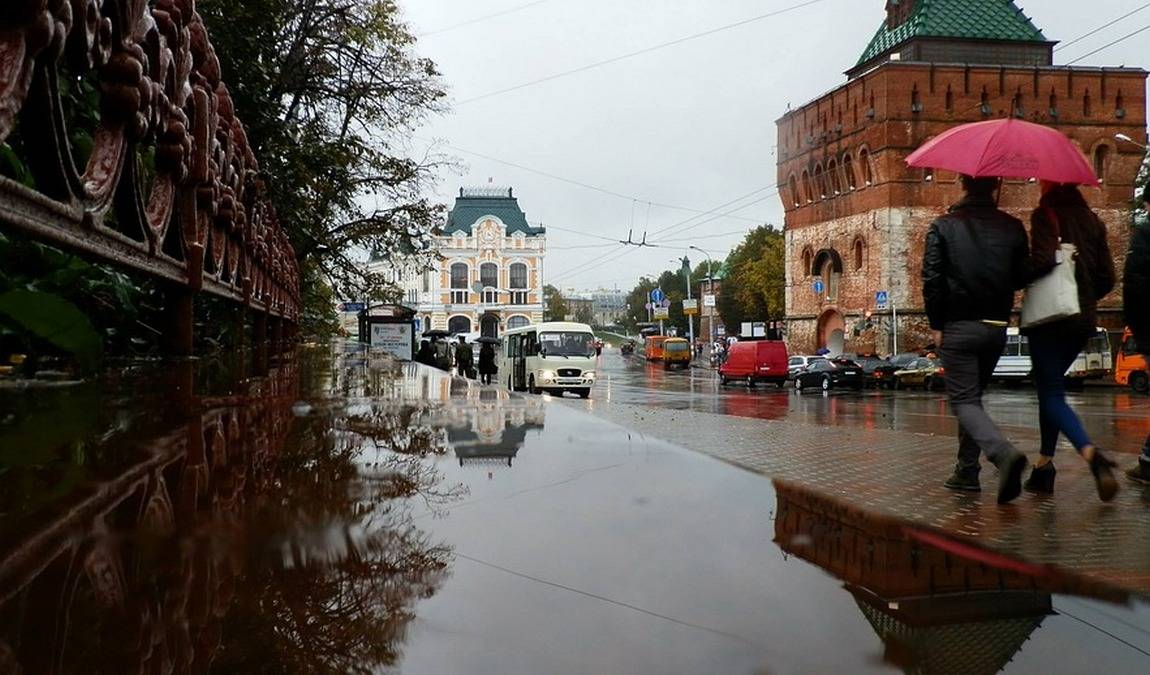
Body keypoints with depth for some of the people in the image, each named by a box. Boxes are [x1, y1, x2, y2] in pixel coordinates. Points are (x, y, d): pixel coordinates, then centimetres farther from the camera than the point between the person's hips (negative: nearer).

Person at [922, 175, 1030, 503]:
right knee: (972, 396, 18)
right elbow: (1021, 277, 7)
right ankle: (967, 471, 18)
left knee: (964, 401, -3)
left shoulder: (943, 227, -5)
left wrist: (936, 324, -2)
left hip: (958, 327, -4)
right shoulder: (1013, 227, 3)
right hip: (997, 328, 4)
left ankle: (1004, 453, -28)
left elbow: (932, 279, -10)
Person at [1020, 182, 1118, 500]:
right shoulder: (1092, 220, 12)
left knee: (1051, 393, -7)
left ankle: (1091, 454, -29)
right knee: (1050, 387, 18)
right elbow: (1107, 279, 10)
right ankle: (1044, 465, 19)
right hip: (1084, 320, 7)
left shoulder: (1045, 214, -7)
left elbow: (1043, 260, -23)